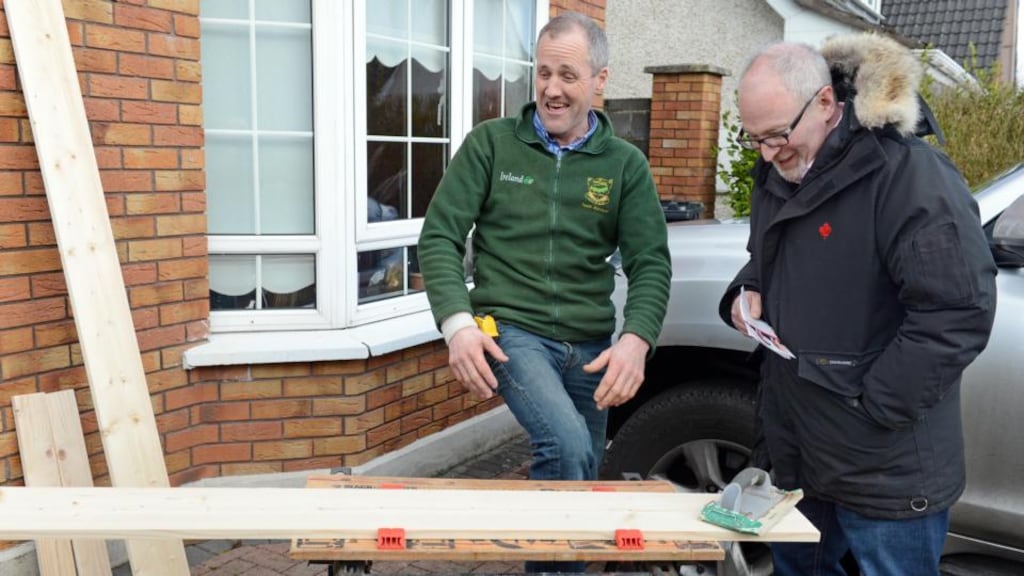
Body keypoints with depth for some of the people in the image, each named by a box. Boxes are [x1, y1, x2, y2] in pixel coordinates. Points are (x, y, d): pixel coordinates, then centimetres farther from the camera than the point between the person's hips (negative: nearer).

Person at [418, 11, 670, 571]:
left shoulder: (625, 164, 5)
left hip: (590, 348, 3)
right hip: (511, 330, -3)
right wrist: (457, 323, -18)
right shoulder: (491, 143, 0)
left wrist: (636, 340, -20)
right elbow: (439, 236, -2)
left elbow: (651, 262, -1)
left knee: (579, 480, 12)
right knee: (568, 446, -26)